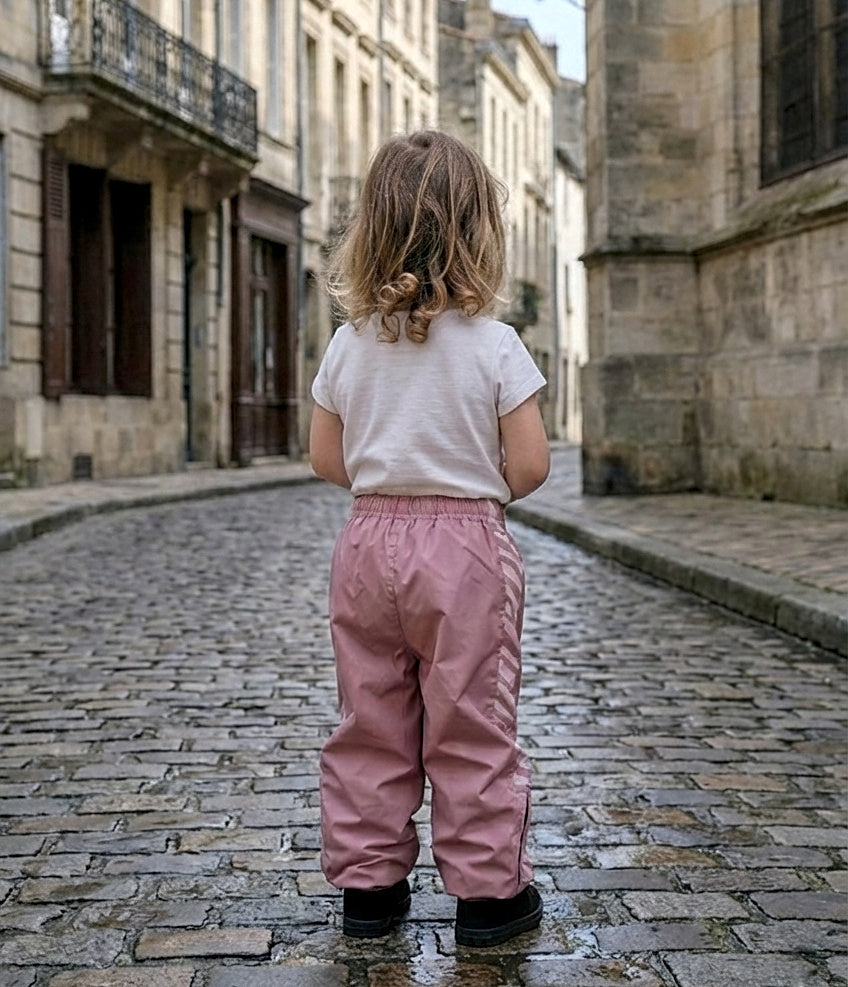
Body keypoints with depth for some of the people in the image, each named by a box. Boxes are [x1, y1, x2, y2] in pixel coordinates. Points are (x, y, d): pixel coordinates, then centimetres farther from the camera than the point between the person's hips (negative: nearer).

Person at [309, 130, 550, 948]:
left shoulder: (348, 345, 1)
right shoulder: (495, 345, -10)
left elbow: (325, 459, 6)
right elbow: (528, 467, -10)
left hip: (369, 543, 4)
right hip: (465, 549, -3)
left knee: (369, 726, 12)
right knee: (471, 730, 5)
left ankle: (367, 883, 19)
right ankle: (488, 889, 13)